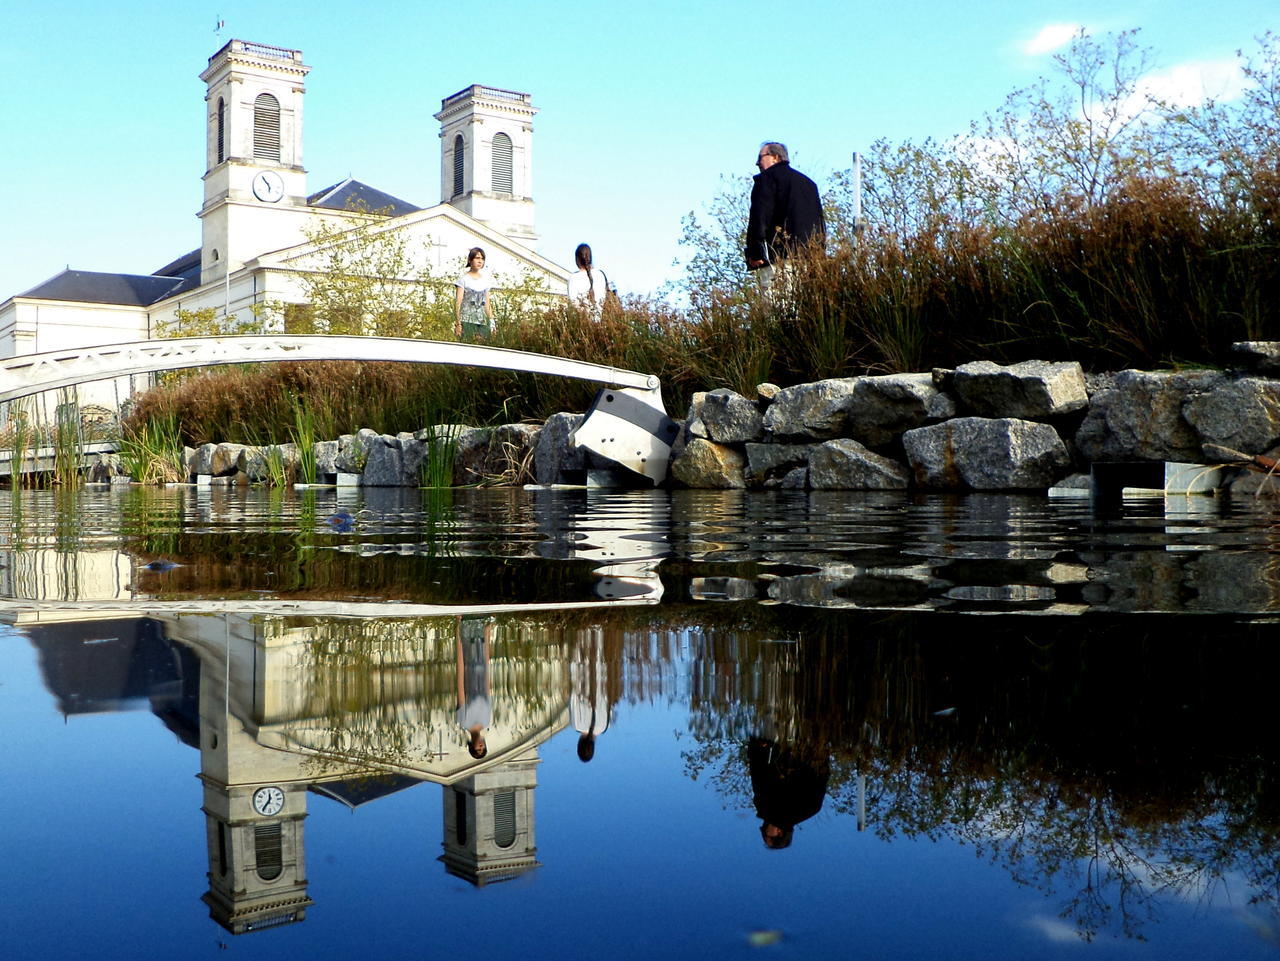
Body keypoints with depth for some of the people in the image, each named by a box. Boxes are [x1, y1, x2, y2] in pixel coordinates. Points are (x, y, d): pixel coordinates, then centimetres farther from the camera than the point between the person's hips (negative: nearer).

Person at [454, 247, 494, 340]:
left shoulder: (485, 279, 17)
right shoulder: (464, 277, 4)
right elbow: (458, 301, -1)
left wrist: (491, 321, 11)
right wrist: (458, 323, -9)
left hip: (482, 322, 4)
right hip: (467, 321, -4)